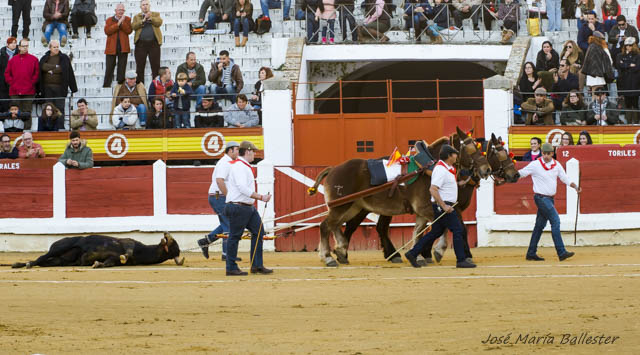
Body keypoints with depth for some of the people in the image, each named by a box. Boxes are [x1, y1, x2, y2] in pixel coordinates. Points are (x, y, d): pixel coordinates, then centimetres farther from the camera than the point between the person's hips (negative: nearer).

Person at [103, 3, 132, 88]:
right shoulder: (109, 20, 7)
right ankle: (106, 85, 6)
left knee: (122, 68, 0)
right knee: (109, 67, 1)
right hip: (111, 48, -1)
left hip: (123, 48, 1)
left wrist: (122, 22, -15)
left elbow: (129, 31, -5)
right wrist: (118, 24, -14)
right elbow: (107, 31, -10)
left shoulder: (127, 19, 9)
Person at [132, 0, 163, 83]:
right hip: (141, 44, 1)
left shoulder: (156, 15, 14)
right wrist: (143, 20, -14)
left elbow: (159, 22, -6)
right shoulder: (137, 17, 15)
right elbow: (134, 26, -3)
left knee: (156, 66, -2)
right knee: (140, 66, 1)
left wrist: (150, 18, -19)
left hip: (154, 43, -1)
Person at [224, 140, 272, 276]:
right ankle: (231, 268, 1)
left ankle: (257, 265, 11)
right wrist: (261, 197, -25)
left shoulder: (245, 167, 18)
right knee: (234, 236, -3)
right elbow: (243, 188, -25)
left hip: (249, 207, 11)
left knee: (258, 232, 8)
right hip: (238, 207, -11)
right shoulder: (239, 166, -16)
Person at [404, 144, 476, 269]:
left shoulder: (448, 168, 14)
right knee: (457, 230, -8)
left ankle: (412, 254, 16)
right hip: (442, 205, -10)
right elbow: (433, 189, -26)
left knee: (436, 232, 13)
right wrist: (444, 206, -27)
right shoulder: (441, 170, -18)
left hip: (446, 206, 10)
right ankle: (461, 260, -4)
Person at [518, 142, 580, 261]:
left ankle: (531, 253, 16)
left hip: (550, 198, 7)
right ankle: (561, 252, -17)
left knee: (540, 225, 10)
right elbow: (521, 173, -3)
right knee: (555, 221, -15)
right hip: (541, 197, -7)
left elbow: (564, 178, 14)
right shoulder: (535, 164, -8)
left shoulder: (556, 165, 8)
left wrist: (575, 186, 0)